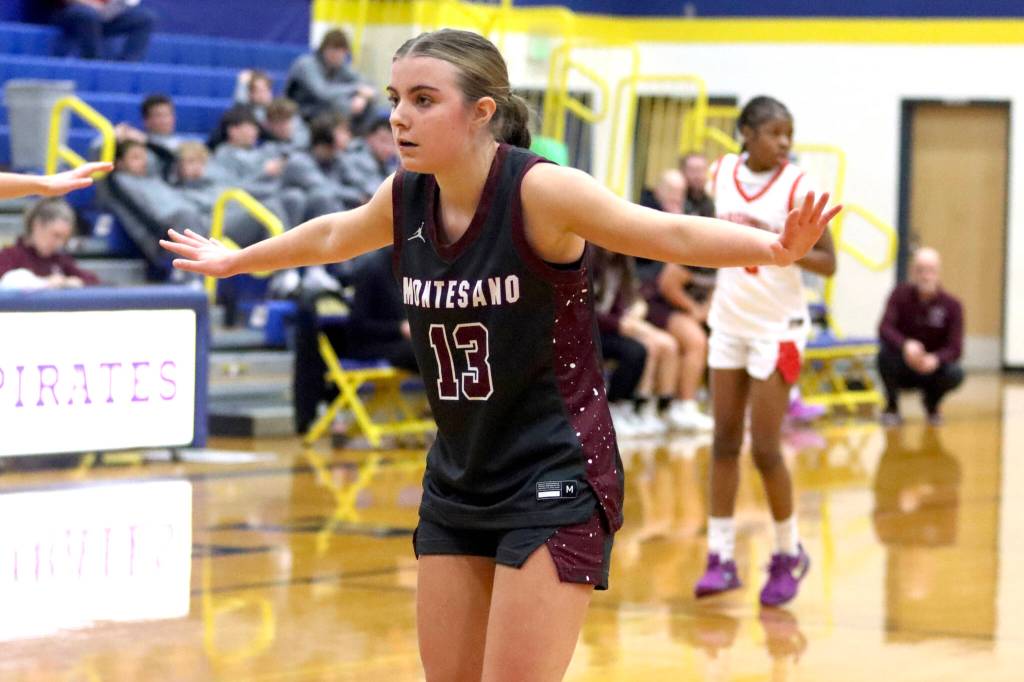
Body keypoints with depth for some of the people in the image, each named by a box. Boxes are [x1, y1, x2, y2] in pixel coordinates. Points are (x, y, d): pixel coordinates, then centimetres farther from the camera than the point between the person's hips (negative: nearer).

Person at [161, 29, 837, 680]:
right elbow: (333, 236, 22)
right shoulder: (406, 197, 0)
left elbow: (672, 234, -27)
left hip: (554, 484, -7)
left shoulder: (540, 191, -18)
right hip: (456, 482, 7)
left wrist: (774, 248, -45)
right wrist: (236, 259, 38)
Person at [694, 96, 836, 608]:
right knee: (724, 442, 6)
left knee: (765, 449, -5)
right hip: (729, 321, 5)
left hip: (777, 328, -5)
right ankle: (721, 556, 11)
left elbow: (828, 262, -14)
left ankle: (789, 555, 13)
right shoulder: (722, 173, 1)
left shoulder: (797, 186, -13)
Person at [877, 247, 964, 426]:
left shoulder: (952, 305, -10)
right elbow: (884, 328, -25)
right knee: (886, 350, -31)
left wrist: (935, 359, -39)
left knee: (955, 374, -30)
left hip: (931, 369, 1)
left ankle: (932, 404, 6)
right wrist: (905, 345, -45)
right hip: (902, 370, -1)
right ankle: (891, 407, -7)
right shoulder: (901, 294, -11)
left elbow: (955, 348, -16)